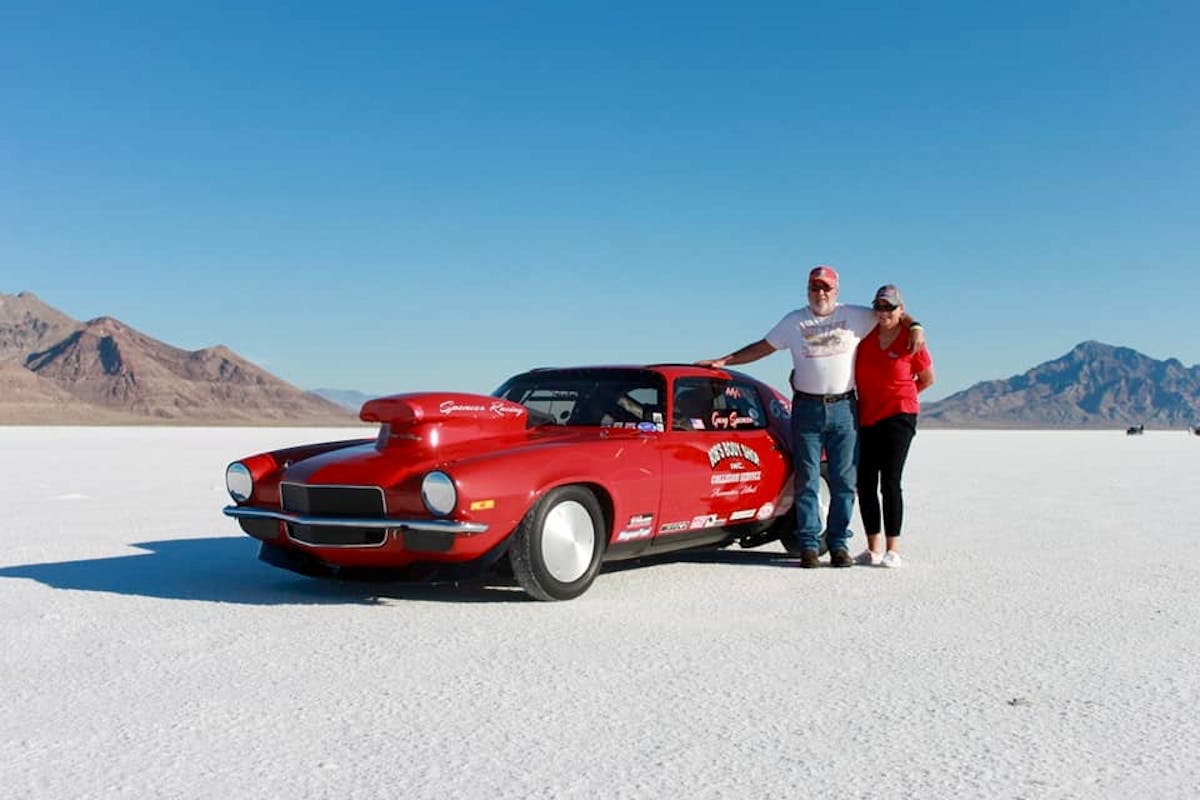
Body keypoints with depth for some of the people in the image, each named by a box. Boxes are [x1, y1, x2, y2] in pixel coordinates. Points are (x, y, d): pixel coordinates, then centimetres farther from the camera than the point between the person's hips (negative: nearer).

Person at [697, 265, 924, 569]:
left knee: (844, 481, 1)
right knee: (807, 481, -1)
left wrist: (914, 326, -6)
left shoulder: (855, 316, 8)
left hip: (844, 408, 0)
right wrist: (724, 361, 8)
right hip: (807, 407, 0)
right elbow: (762, 347, 14)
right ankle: (809, 546, 3)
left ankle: (839, 544, 9)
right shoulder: (794, 321, 12)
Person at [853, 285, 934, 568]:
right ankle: (873, 549, 14)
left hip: (898, 417, -5)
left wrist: (899, 397, 10)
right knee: (865, 484, 4)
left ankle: (893, 550, 0)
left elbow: (928, 379, 8)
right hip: (866, 419, 5)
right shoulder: (865, 336, 5)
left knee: (890, 483, -7)